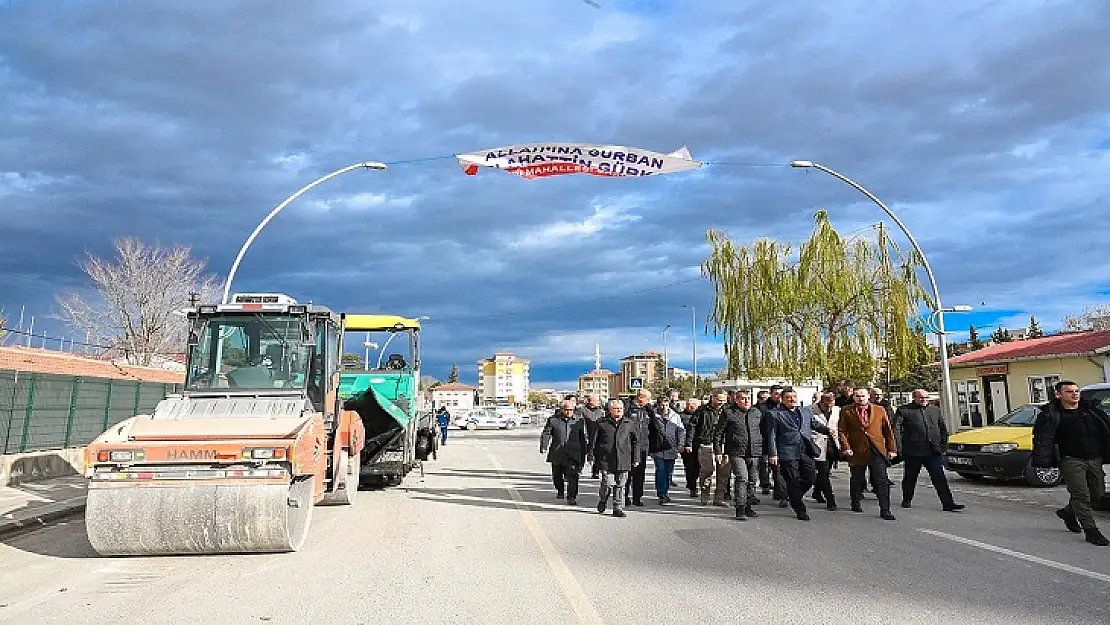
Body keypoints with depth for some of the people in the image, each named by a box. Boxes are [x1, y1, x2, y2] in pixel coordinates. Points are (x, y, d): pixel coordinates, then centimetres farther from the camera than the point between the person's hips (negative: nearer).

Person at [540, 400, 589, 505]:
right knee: (557, 475, 15)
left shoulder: (580, 421, 6)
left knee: (572, 476, -12)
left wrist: (584, 453, 12)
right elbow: (545, 434, 2)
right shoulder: (553, 420, 2)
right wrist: (544, 447, -11)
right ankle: (559, 491, 41)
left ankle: (572, 498, -6)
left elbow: (584, 438, 12)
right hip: (557, 453, 1)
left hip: (573, 454, -1)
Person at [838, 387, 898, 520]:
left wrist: (892, 448, 6)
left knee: (882, 480, -5)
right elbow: (842, 431, 1)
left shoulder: (880, 410, 8)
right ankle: (856, 504, 31)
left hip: (877, 451, 1)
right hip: (857, 451, 0)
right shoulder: (846, 411, 3)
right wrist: (846, 447, -11)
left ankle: (885, 510, 1)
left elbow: (888, 431, 11)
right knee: (857, 480, 11)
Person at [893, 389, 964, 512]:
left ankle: (948, 504, -1)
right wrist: (899, 448, -14)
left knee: (940, 478, -2)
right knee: (910, 478, 11)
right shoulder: (903, 410, -2)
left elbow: (943, 429, 21)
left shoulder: (935, 410, 14)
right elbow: (896, 429, -7)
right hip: (913, 452, -3)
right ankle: (907, 501, 27)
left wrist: (944, 446, 13)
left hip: (933, 452, 3)